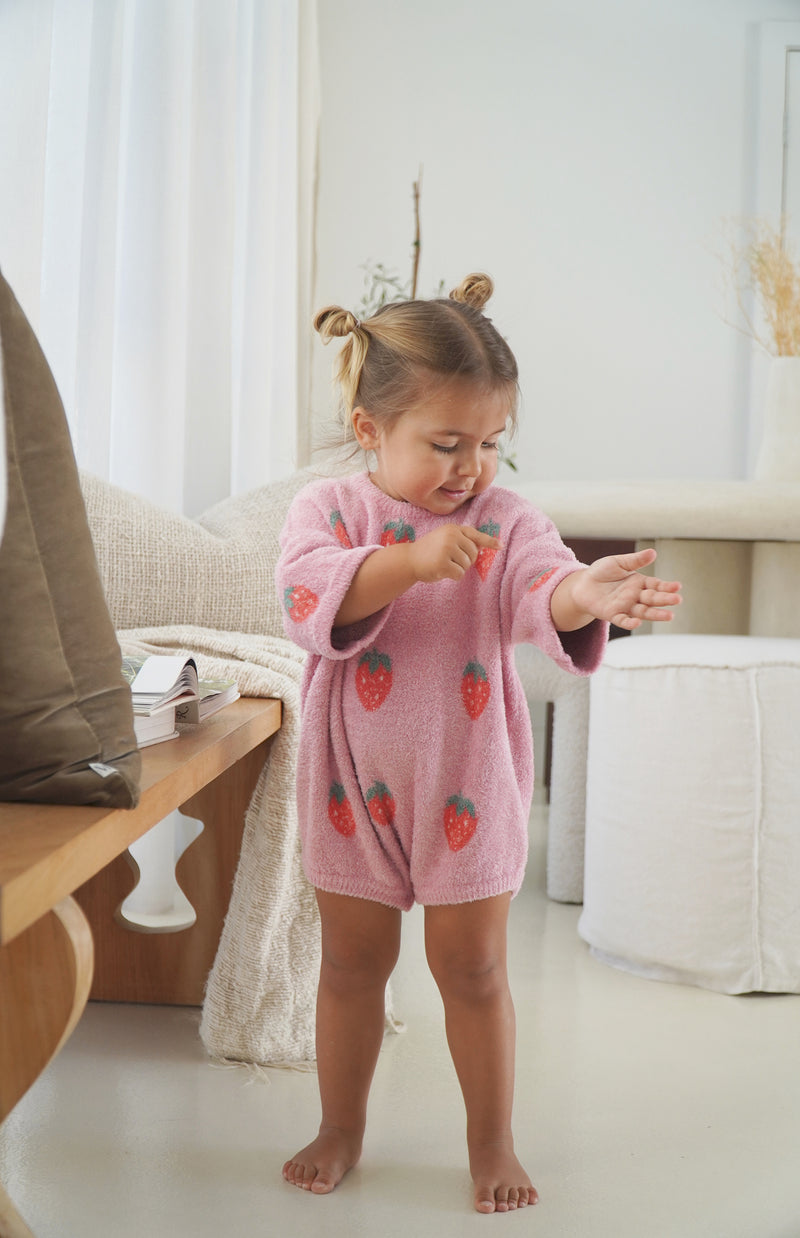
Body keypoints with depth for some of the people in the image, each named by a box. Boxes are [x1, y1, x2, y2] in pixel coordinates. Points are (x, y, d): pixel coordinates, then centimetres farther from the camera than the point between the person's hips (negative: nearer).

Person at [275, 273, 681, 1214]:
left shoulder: (507, 522, -6)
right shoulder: (328, 508, -6)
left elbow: (538, 587, -26)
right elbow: (311, 600, -23)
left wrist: (584, 594, -49)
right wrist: (409, 561, -37)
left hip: (467, 785, 0)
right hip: (355, 784, 1)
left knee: (473, 968, 9)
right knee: (352, 962, 15)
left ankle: (492, 1141, 29)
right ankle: (340, 1128, 35)